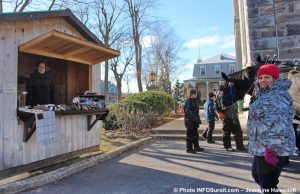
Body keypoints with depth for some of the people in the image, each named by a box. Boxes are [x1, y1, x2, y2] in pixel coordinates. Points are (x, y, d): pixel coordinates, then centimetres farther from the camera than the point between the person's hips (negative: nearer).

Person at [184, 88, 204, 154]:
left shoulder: (194, 101, 15)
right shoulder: (188, 102, -14)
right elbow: (188, 112, -21)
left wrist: (198, 120, 17)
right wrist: (193, 119, -23)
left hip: (194, 122, 10)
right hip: (190, 121, -10)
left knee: (195, 135, 18)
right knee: (190, 136, -2)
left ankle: (196, 146, 29)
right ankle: (189, 148, 7)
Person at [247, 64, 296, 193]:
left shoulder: (278, 96, -16)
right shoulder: (264, 95, 15)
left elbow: (279, 125, -25)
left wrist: (273, 148, -27)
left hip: (271, 148, -10)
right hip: (261, 146, 10)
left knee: (267, 184, 1)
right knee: (257, 175, 24)